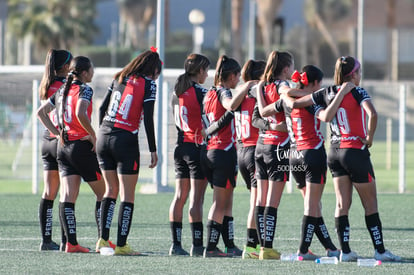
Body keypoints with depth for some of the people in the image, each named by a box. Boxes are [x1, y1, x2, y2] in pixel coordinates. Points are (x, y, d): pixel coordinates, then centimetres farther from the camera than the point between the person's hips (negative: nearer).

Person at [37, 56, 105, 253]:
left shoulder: (62, 91, 13)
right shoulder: (84, 90, -9)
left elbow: (41, 112, 16)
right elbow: (81, 114, -26)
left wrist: (57, 133, 12)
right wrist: (93, 136, -15)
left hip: (63, 146, 7)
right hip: (82, 146, -7)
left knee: (68, 196, 0)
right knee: (102, 192, 6)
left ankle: (71, 242, -7)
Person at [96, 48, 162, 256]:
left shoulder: (119, 78, 11)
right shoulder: (148, 84, -5)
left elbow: (102, 108, 13)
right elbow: (148, 119, -10)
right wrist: (153, 150, -5)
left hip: (104, 138, 6)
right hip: (126, 141, -6)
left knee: (111, 189, 16)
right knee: (127, 194, 1)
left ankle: (103, 239, 9)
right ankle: (121, 245, -2)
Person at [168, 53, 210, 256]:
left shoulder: (177, 92, 10)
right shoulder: (201, 92, -12)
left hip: (181, 146, 7)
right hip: (198, 147, -7)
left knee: (179, 196, 7)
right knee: (196, 199, -6)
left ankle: (176, 244, 6)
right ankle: (197, 246, -6)